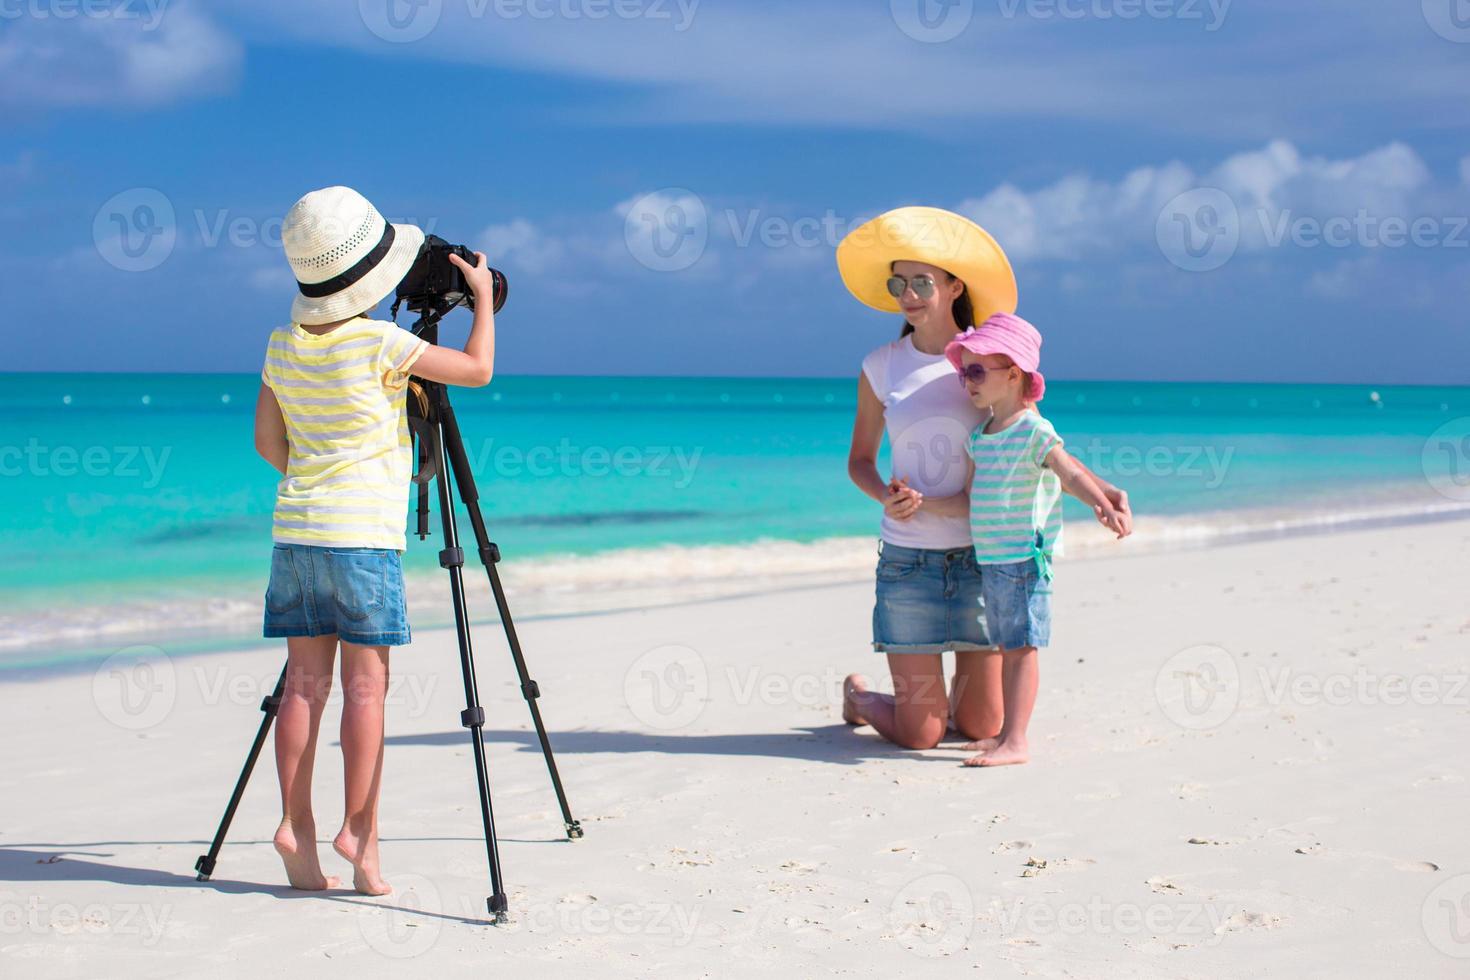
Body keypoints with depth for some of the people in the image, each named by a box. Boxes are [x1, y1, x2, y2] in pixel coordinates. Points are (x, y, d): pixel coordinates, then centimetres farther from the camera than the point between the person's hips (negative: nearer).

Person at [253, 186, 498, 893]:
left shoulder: (283, 346, 8)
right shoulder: (380, 344, -10)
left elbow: (268, 441, 14)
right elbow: (477, 369, -2)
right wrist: (483, 296, 11)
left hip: (295, 532, 6)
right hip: (363, 537, -5)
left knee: (305, 680, 6)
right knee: (365, 683, 0)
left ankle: (295, 824, 4)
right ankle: (358, 828, 0)